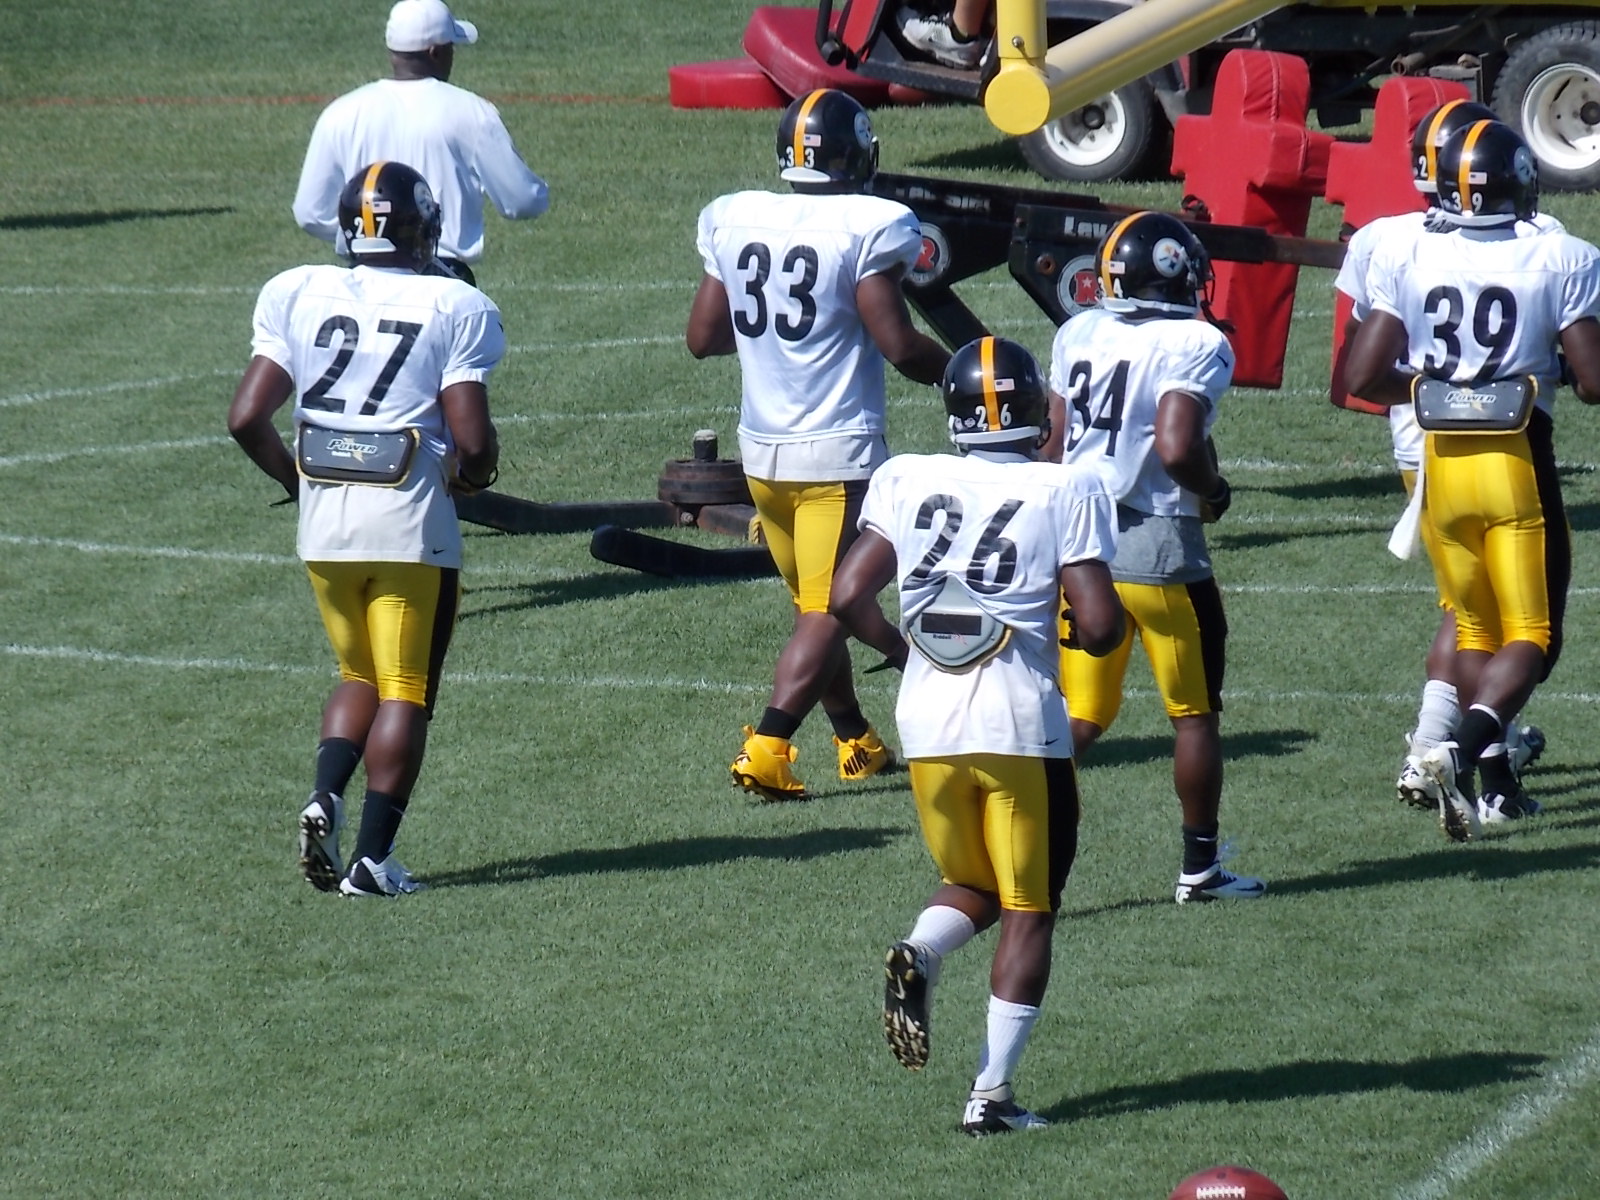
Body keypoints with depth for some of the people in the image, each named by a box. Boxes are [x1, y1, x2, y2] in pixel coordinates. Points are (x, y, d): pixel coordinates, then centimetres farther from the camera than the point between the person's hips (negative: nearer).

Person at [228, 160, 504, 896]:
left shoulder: (297, 296, 3)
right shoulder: (453, 310, -5)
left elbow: (246, 418, -1)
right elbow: (473, 440, -11)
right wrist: (471, 471, 12)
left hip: (323, 528, 3)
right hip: (412, 528, -3)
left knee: (360, 676, 21)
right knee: (405, 692, 5)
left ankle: (324, 797, -2)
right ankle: (373, 858, -2)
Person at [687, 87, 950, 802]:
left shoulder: (733, 222, 3)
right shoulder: (865, 229, -13)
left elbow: (703, 336, 10)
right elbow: (898, 345, -14)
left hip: (761, 448, 6)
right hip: (838, 451, -6)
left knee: (812, 604, 19)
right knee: (827, 613, -3)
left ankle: (857, 742, 30)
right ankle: (767, 747, -17)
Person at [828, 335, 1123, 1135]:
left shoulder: (906, 481, 3)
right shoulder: (1065, 492, -5)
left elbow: (847, 599, 0)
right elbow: (1100, 625, -11)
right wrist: (1075, 631, 12)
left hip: (928, 728, 3)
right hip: (1022, 727, -3)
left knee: (971, 888, 22)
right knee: (1028, 910, 9)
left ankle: (917, 955, -10)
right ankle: (992, 1093, 2)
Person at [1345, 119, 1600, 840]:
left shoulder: (1405, 258, -3)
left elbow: (1361, 378, -5)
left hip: (1439, 461, 3)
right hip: (1518, 464, -3)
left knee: (1474, 627, 19)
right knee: (1530, 637, 4)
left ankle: (1496, 786, 19)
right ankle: (1464, 747, -21)